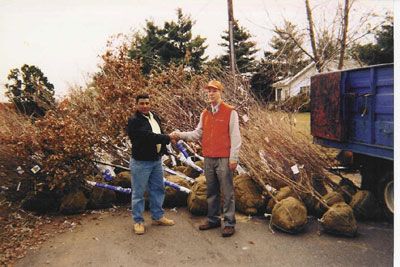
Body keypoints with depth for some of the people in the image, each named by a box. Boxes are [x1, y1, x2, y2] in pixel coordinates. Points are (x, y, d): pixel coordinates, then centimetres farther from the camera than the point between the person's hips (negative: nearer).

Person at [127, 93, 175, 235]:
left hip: (156, 160, 8)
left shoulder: (155, 117, 11)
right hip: (140, 162, -8)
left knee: (158, 189, 16)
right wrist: (168, 138, -19)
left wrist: (162, 149, 3)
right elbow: (148, 136, -26)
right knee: (138, 192, 2)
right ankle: (138, 221, 16)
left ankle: (158, 217, 31)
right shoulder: (134, 121, -14)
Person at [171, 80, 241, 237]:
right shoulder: (205, 113, 13)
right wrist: (180, 135, -3)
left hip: (224, 159, -6)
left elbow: (235, 137, -8)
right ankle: (213, 219, 26)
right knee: (211, 192, 14)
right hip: (208, 159, 6)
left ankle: (229, 223, 10)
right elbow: (197, 134, 10)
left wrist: (233, 158, -12)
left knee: (227, 192, 0)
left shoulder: (230, 112, -4)